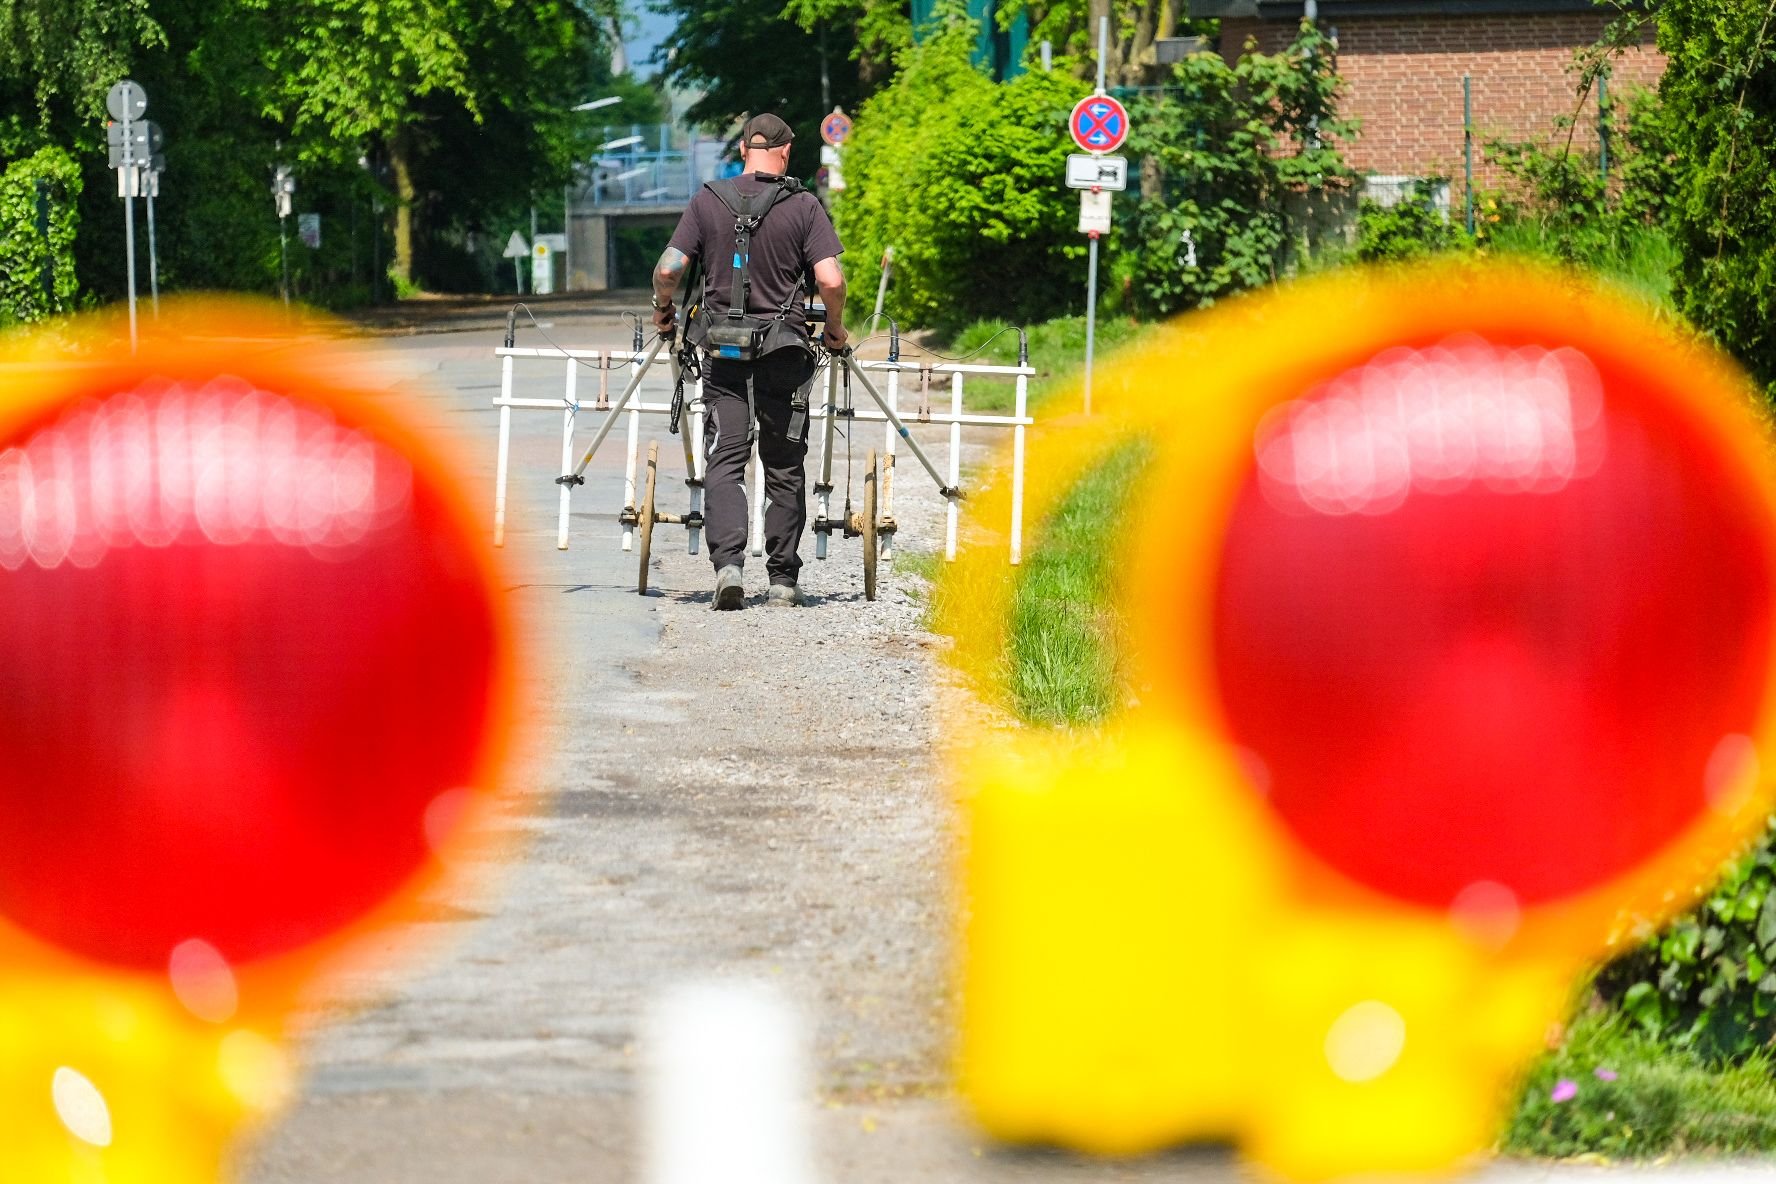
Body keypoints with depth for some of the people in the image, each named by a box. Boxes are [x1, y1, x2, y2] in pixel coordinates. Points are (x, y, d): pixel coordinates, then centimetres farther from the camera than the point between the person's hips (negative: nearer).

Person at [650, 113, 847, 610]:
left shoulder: (708, 201, 1)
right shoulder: (804, 206, -4)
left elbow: (668, 270, -5)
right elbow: (831, 281, -12)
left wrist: (663, 310, 15)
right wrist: (835, 328, 6)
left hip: (723, 352, 1)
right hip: (785, 354, -1)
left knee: (724, 464, 1)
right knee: (784, 471, 9)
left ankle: (728, 565, -18)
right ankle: (783, 581, 12)